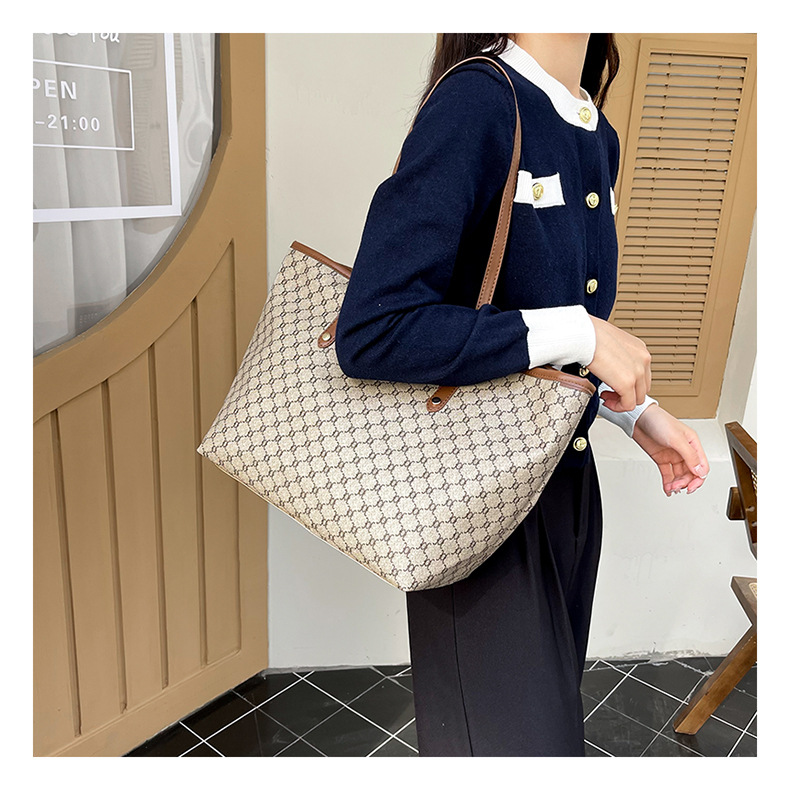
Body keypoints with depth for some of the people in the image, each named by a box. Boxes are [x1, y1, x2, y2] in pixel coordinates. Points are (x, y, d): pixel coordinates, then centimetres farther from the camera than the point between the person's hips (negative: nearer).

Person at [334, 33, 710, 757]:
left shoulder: (600, 138, 7)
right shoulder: (477, 100, -18)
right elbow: (370, 334, -27)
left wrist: (636, 412, 6)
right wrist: (577, 331, -23)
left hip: (570, 484, 8)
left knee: (555, 707, 25)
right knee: (511, 734, 7)